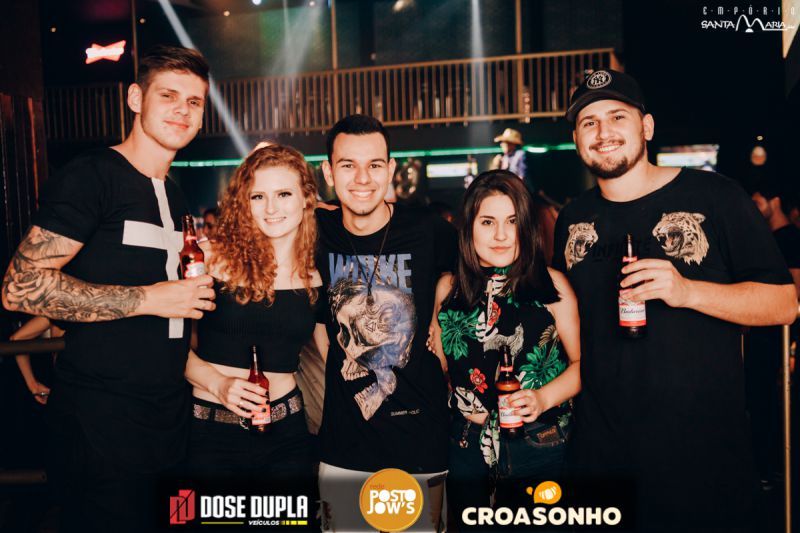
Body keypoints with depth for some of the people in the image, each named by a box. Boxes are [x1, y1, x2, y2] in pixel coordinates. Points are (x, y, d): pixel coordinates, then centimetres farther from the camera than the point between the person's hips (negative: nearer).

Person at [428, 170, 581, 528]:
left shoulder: (551, 285, -5)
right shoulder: (448, 289, 2)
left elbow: (581, 361, -2)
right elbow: (439, 362, 10)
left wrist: (544, 398, -17)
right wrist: (464, 406, -3)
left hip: (540, 445, -2)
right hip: (469, 446, 2)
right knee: (469, 524, 16)